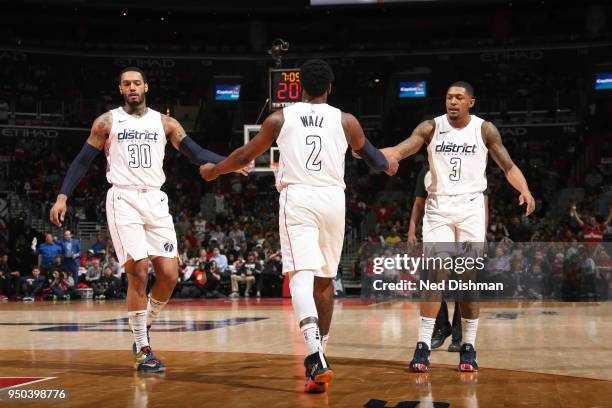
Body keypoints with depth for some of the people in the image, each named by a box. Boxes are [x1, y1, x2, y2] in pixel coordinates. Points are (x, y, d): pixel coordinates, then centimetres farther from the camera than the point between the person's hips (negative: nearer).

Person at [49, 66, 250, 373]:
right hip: (123, 200, -3)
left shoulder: (164, 123, 11)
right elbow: (83, 161, 7)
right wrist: (62, 197, -3)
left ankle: (144, 327, 20)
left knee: (169, 274, -4)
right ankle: (142, 350, -3)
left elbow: (197, 154, 8)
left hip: (155, 201, 3)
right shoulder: (108, 121, 6)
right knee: (138, 273, -13)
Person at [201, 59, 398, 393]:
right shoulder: (345, 121, 9)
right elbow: (368, 154, 30)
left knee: (301, 275, -11)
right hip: (333, 199, 2)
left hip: (297, 198, -2)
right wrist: (389, 166, 53)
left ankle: (317, 358, -29)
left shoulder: (279, 119, 7)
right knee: (325, 278, 16)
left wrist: (214, 170, 37)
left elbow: (245, 156, 18)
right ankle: (318, 354, 28)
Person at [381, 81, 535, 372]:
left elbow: (508, 165, 2)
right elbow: (399, 152, -8)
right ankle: (423, 345, -7)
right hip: (438, 207, 0)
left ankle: (468, 347, 8)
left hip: (471, 206, 0)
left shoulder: (485, 129, 1)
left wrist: (524, 190, -17)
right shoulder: (431, 127, 1)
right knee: (435, 274, -10)